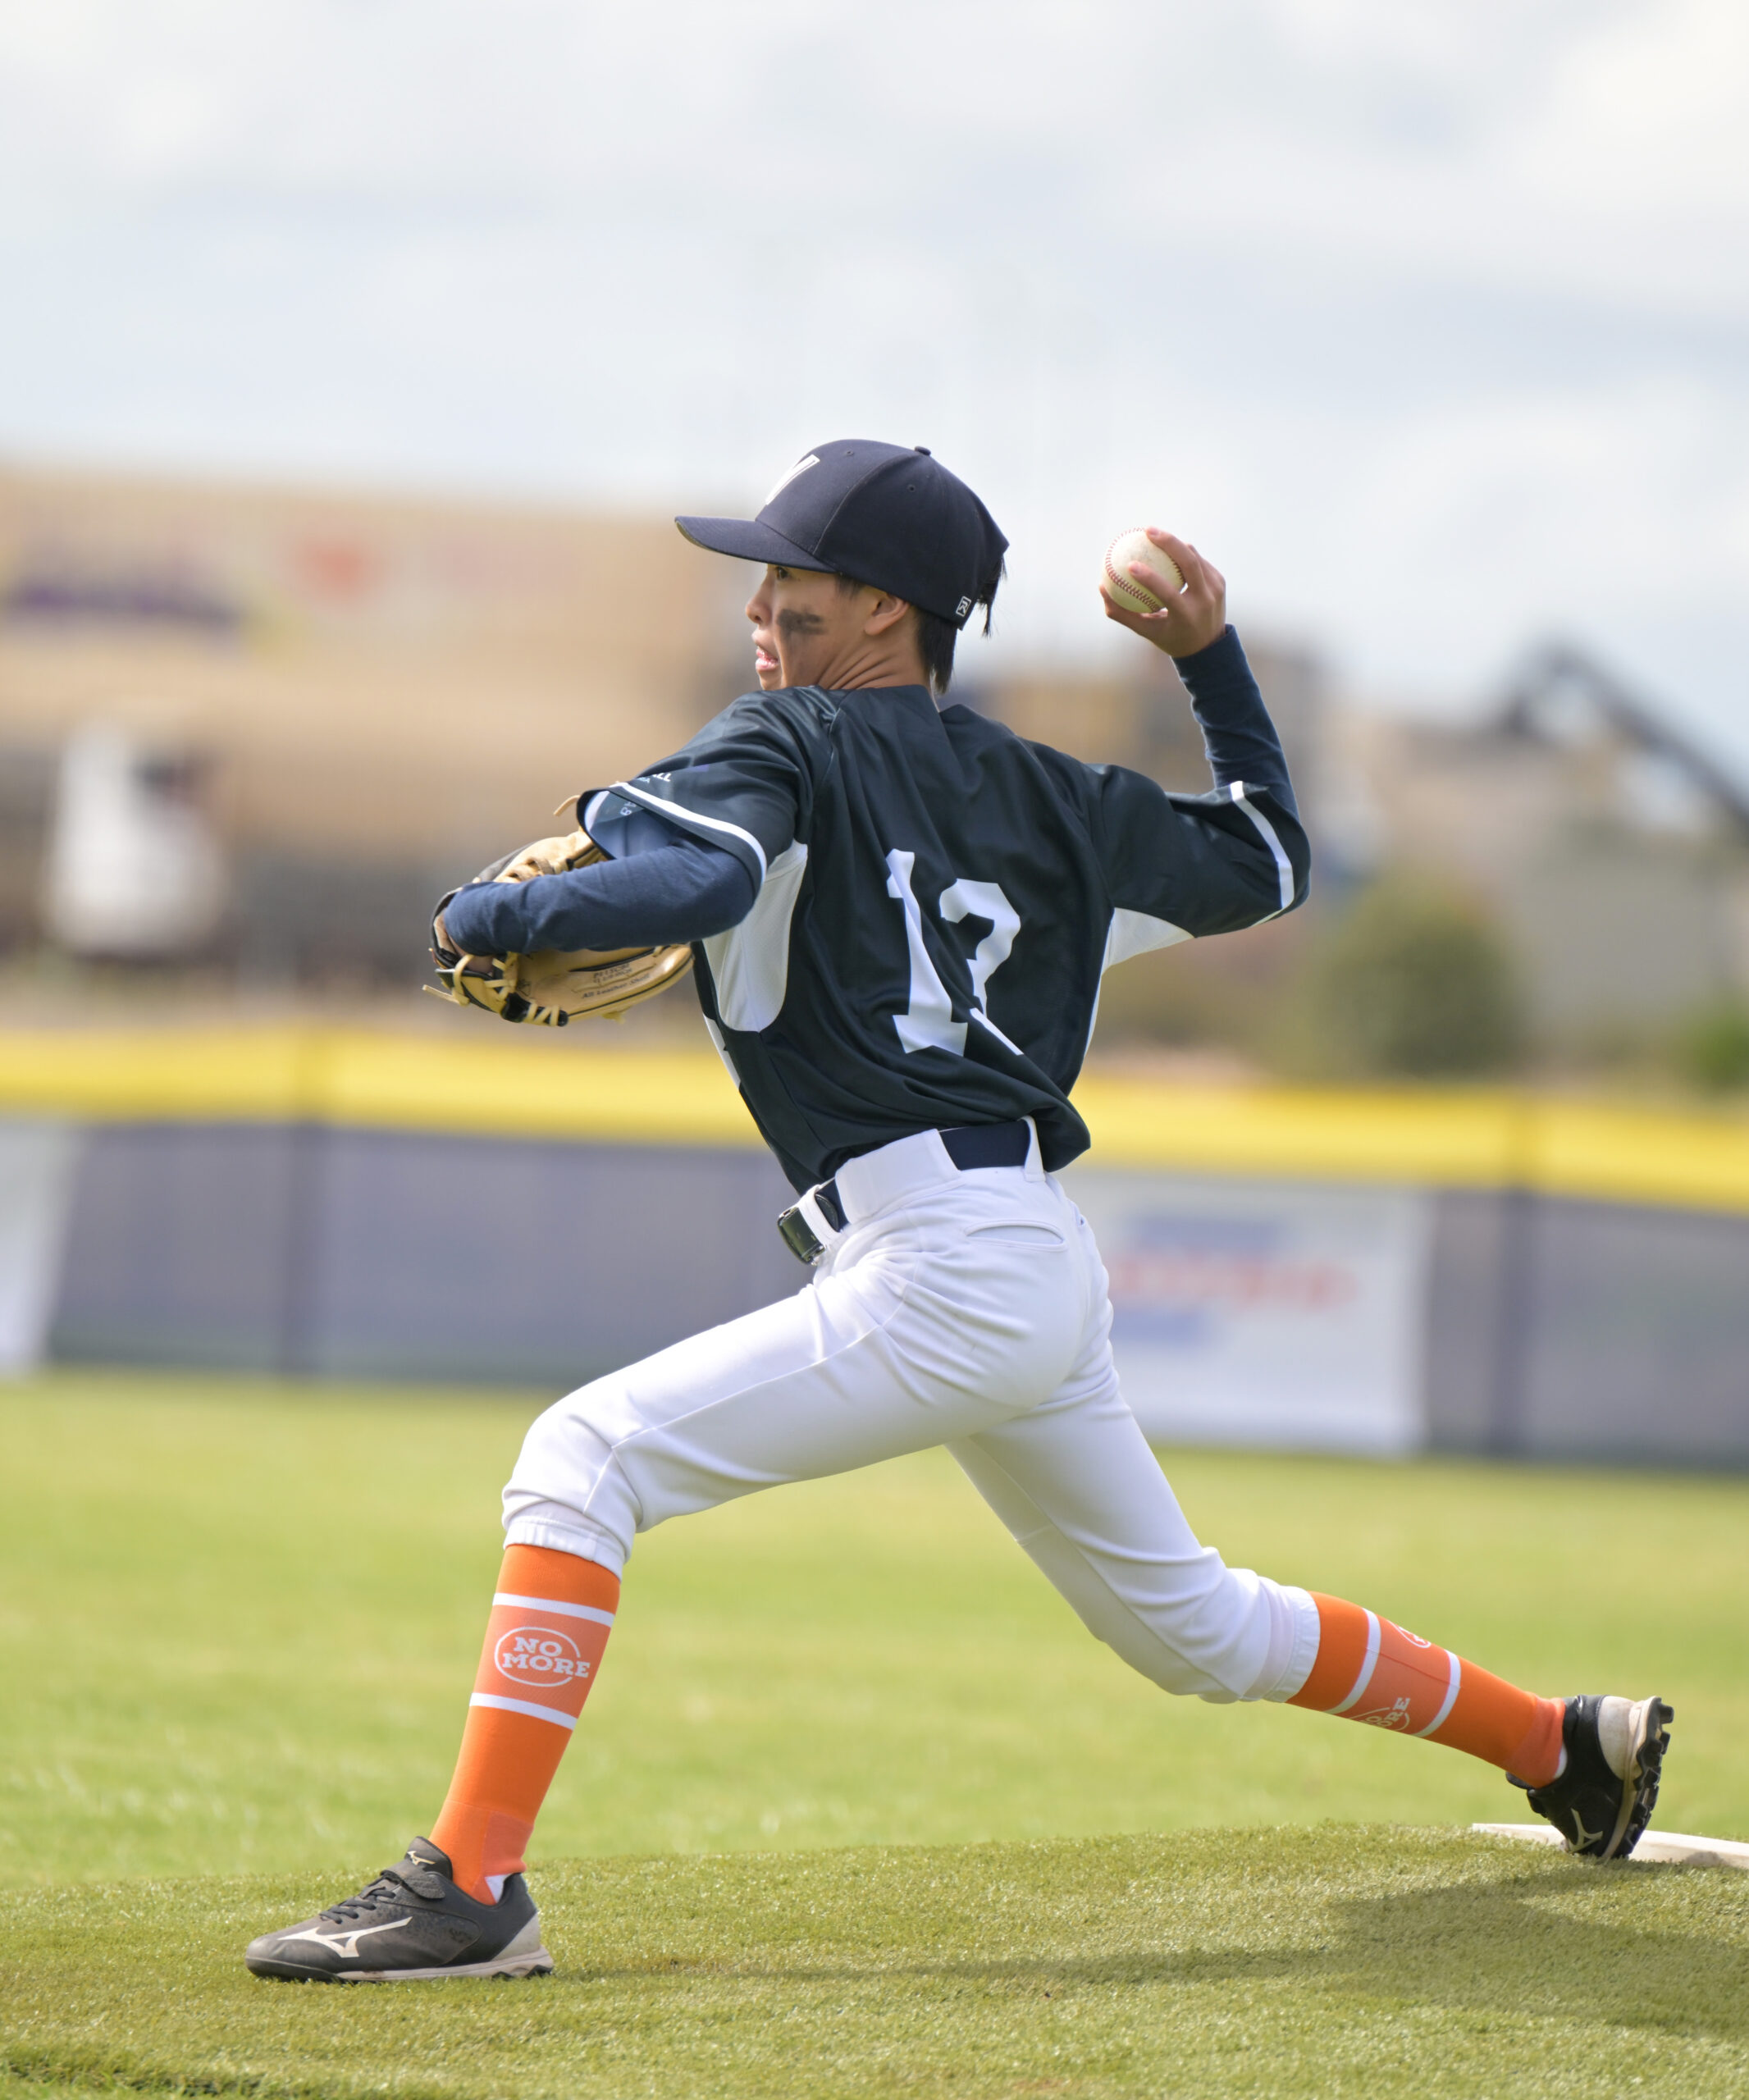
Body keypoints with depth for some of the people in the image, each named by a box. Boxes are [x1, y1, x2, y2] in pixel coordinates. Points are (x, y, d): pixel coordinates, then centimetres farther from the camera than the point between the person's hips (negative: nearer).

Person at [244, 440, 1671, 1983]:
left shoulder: (789, 743, -2)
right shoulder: (1044, 795, 18)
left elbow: (689, 875, -23)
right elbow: (1264, 861, 30)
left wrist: (492, 915, -10)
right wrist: (1213, 660, 35)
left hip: (939, 1271, -9)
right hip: (1050, 1271, 9)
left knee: (583, 1458, -14)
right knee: (1186, 1626, 26)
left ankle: (472, 1885, -25)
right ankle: (1567, 1746, 35)